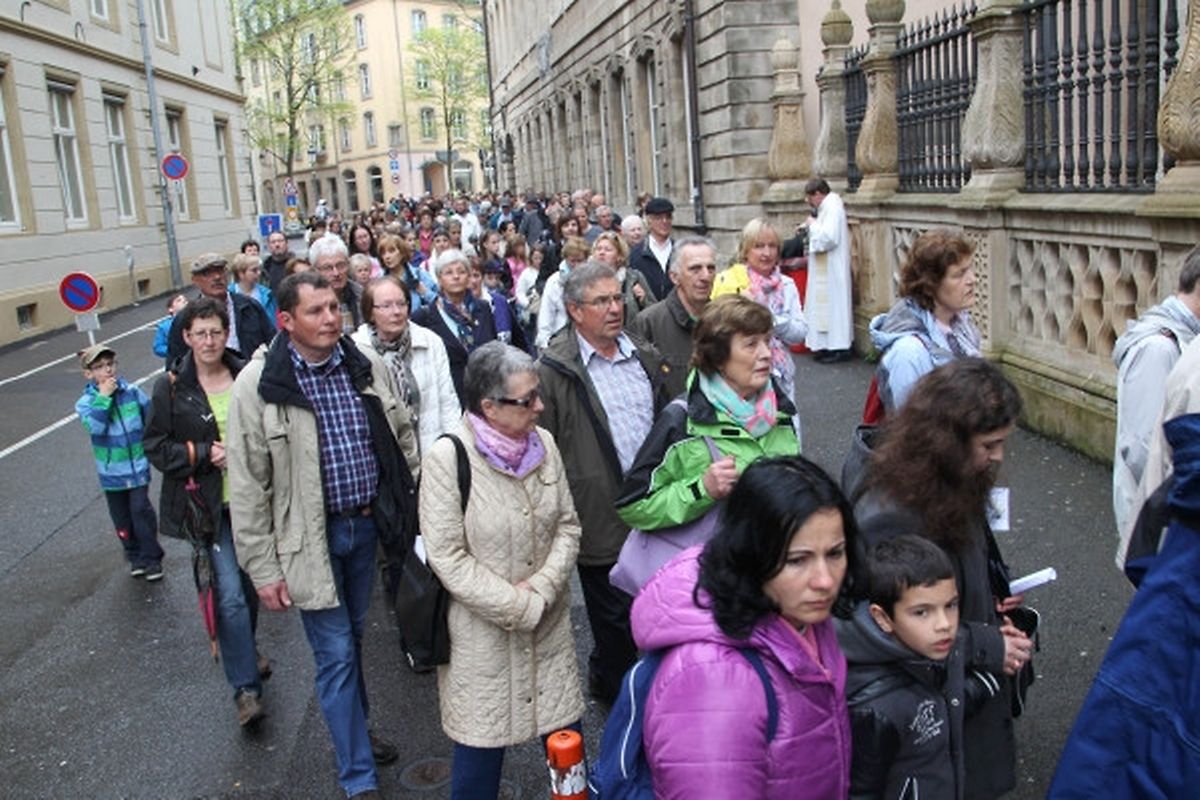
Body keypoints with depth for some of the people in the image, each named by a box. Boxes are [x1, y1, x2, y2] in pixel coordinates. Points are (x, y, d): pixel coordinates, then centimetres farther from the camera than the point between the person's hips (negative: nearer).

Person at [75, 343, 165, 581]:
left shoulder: (132, 392, -5)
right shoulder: (86, 402, -8)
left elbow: (151, 417, 8)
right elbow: (95, 427, -26)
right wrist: (103, 397, -25)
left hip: (138, 466, -1)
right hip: (111, 472, 1)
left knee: (141, 510, -5)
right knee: (121, 517, 12)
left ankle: (151, 558, 8)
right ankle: (135, 557, 29)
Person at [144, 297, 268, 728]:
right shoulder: (171, 387, -6)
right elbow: (156, 446, -3)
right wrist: (205, 453, -15)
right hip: (208, 504, -3)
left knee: (250, 584, 16)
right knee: (230, 594, -9)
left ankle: (243, 652, 43)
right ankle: (246, 687, 1)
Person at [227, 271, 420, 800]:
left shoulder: (366, 368, -1)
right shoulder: (258, 384, -14)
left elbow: (402, 436, 12)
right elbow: (247, 485, -11)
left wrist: (408, 500, 9)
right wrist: (263, 567, -10)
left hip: (365, 523, 4)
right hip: (309, 535, -4)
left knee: (352, 639, 21)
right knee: (335, 652, 1)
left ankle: (355, 731, 44)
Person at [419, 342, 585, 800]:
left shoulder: (543, 443, -2)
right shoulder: (448, 458, -16)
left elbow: (568, 525, 3)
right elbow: (448, 559, -16)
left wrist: (543, 586, -13)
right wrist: (520, 607, -16)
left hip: (550, 625, 4)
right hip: (482, 631, -4)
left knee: (565, 729, 15)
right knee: (481, 741, 10)